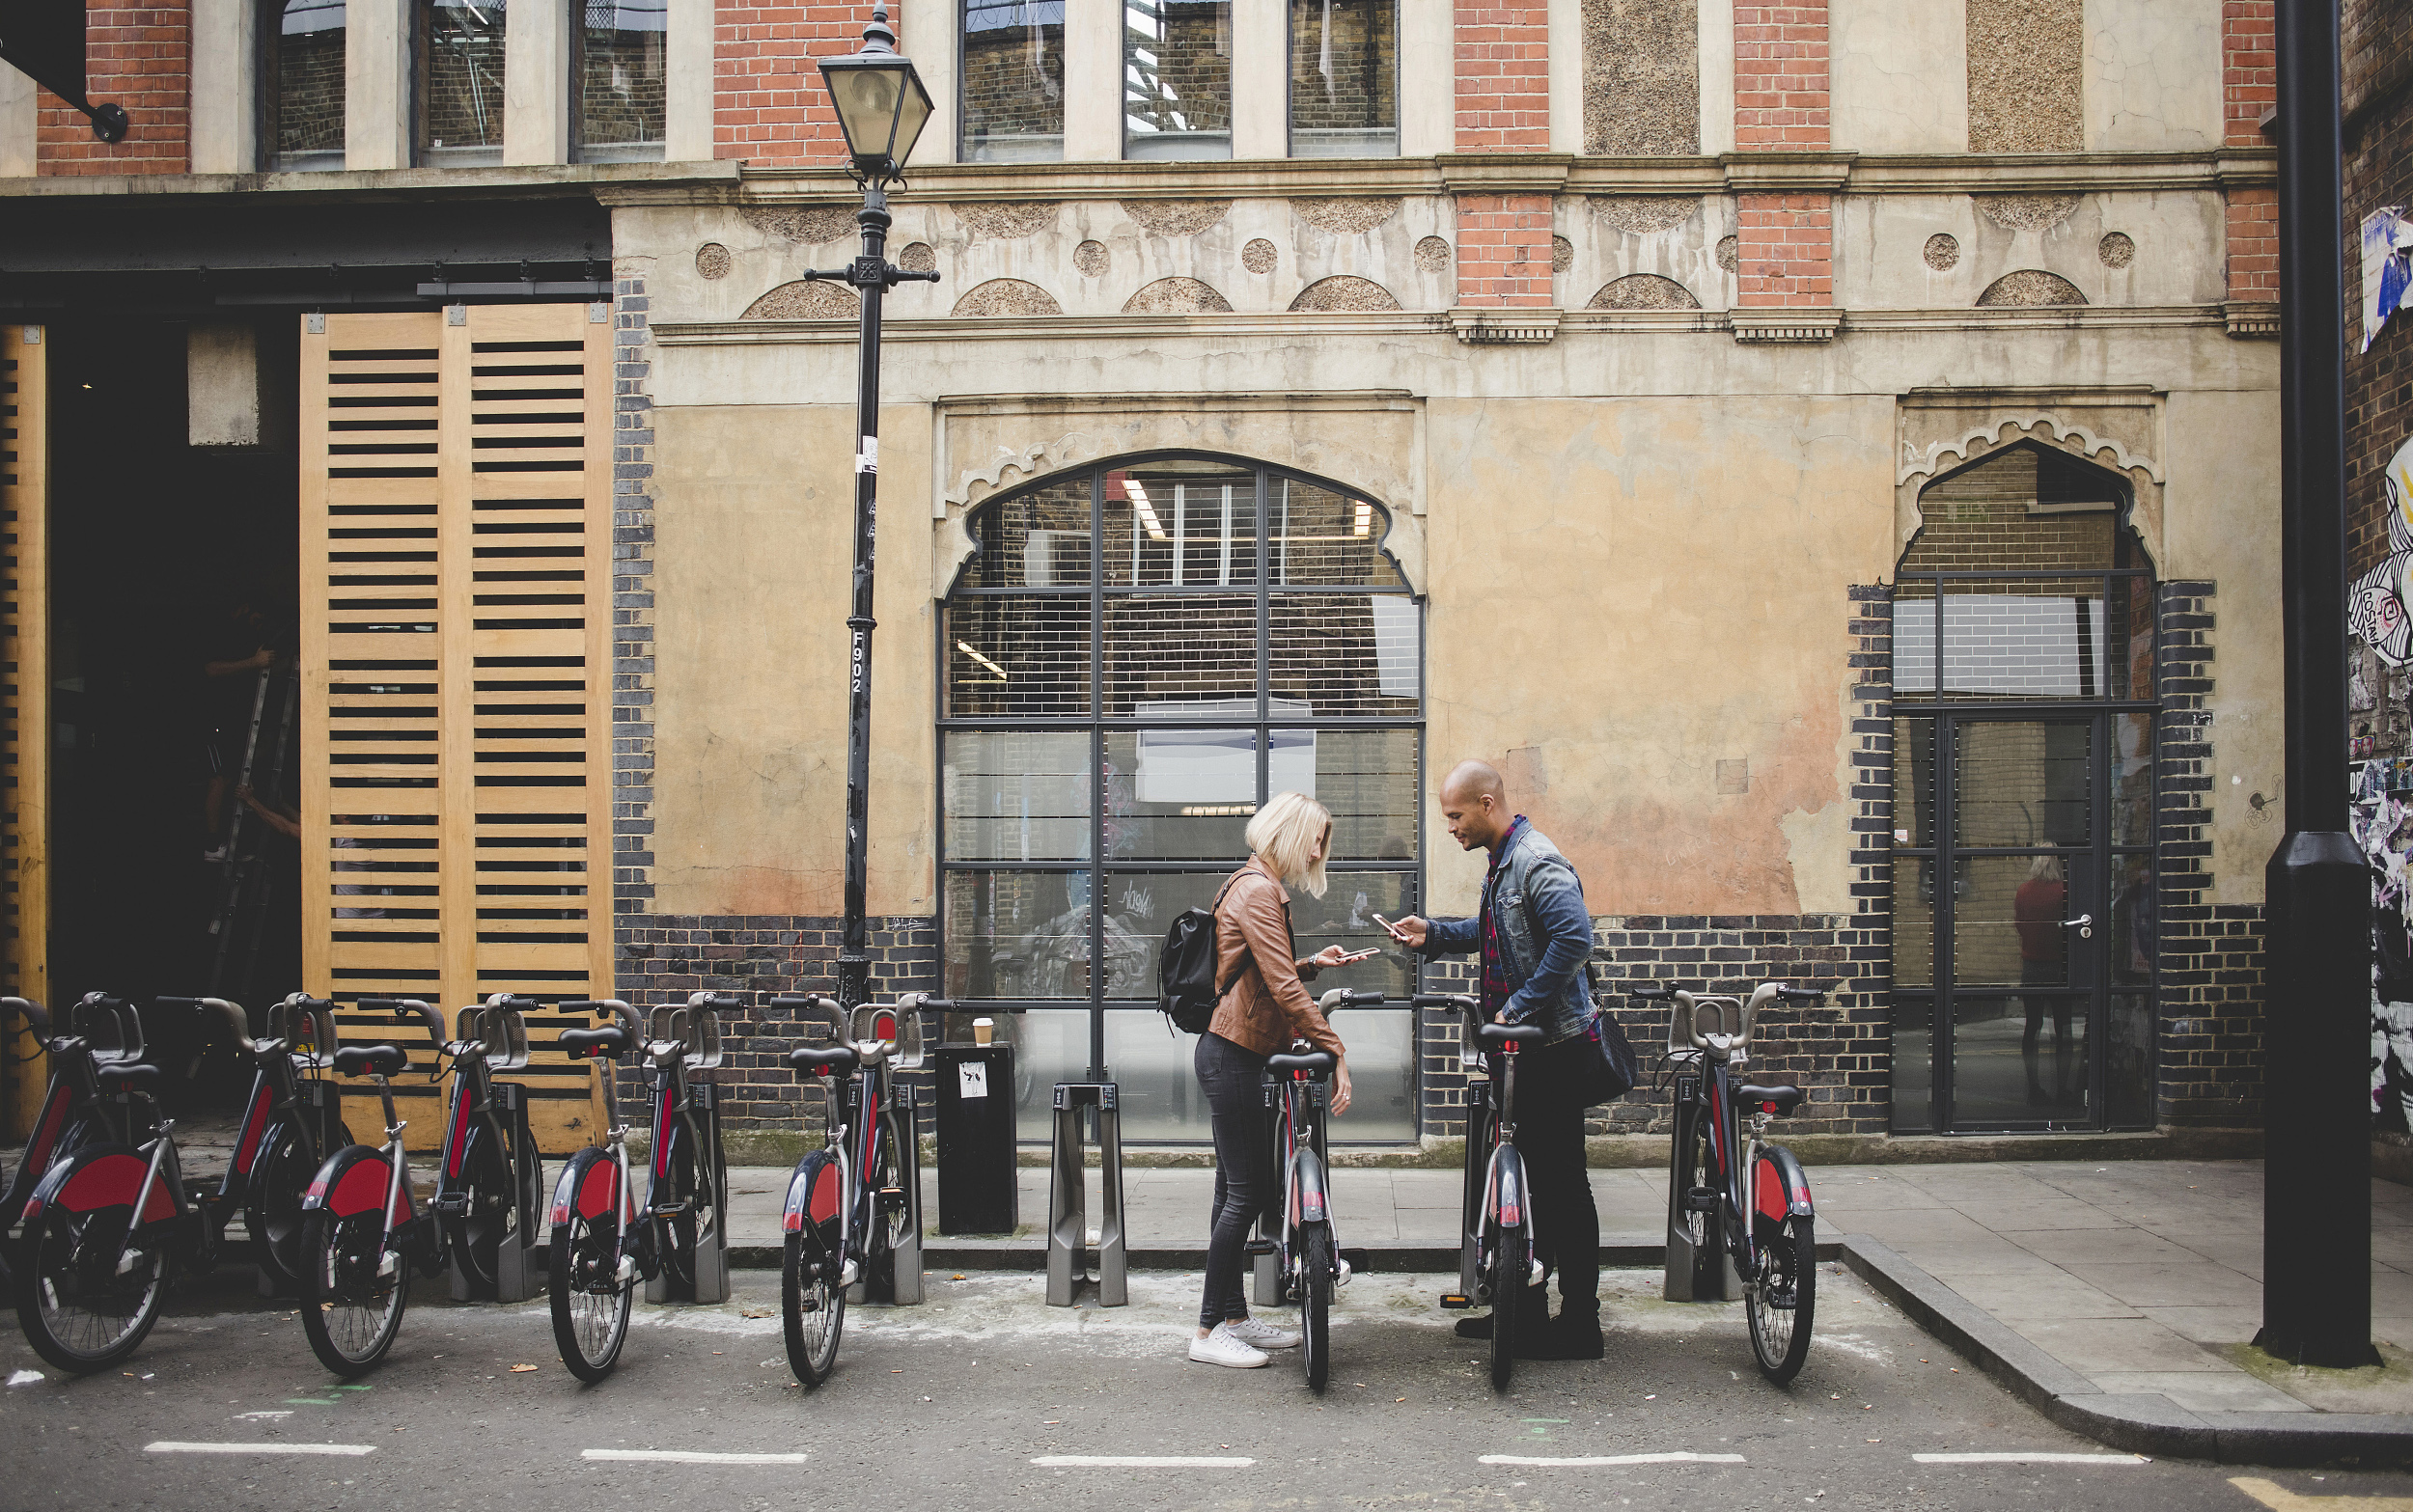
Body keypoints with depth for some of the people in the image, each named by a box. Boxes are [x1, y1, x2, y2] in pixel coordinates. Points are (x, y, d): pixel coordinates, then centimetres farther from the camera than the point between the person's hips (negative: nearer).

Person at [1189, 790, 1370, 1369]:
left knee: (1236, 1191, 14)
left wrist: (1314, 963, 10)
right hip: (1234, 1055, -11)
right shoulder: (1258, 891, -15)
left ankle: (1234, 1317, 21)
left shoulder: (1258, 886, 18)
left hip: (1229, 1054, 11)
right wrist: (1336, 1051, -21)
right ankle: (1209, 1331, -1)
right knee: (1246, 1192, -7)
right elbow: (1283, 988, -22)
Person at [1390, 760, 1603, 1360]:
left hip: (1553, 1042, -10)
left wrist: (1518, 1006, -24)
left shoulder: (1537, 861, -18)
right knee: (1537, 1177, 16)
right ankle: (1528, 1305, 25)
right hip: (1523, 1044, 10)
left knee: (1562, 1182, -4)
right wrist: (1432, 934, 13)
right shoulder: (1503, 862, 14)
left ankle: (1580, 1326, 3)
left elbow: (1574, 938, -30)